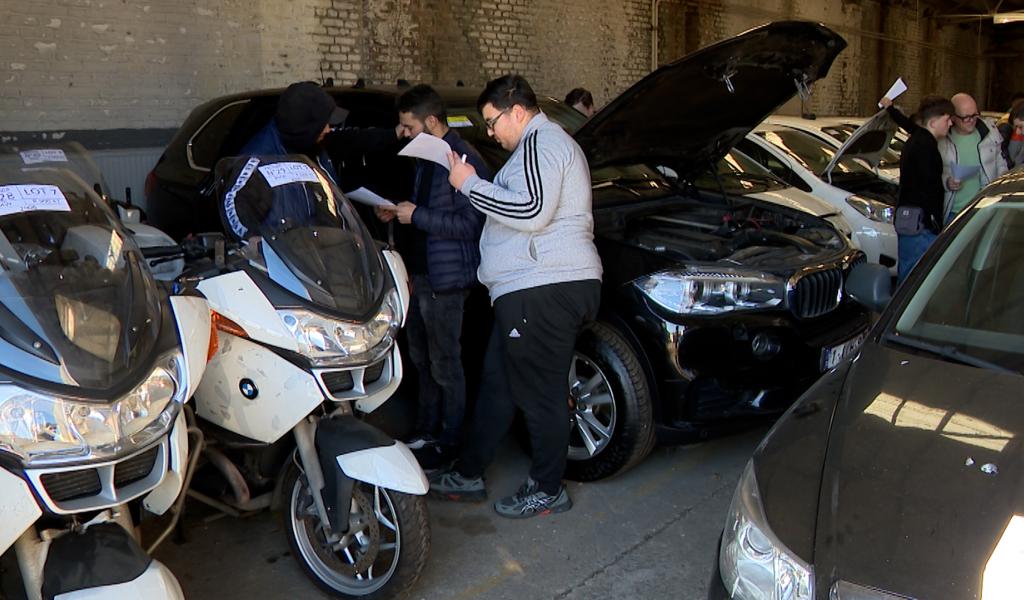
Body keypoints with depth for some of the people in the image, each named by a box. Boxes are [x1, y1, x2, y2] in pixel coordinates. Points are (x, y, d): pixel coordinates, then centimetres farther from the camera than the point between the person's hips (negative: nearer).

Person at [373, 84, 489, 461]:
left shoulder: (464, 159, -16)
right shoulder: (426, 158, 15)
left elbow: (471, 224, -22)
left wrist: (417, 216, -19)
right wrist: (397, 213, 9)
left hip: (445, 279, -10)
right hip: (419, 273, 10)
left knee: (445, 365, 0)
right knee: (422, 359, 17)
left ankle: (451, 441, 13)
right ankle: (426, 431, 29)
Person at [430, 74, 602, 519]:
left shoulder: (541, 143, -9)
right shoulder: (546, 143, 26)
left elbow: (532, 211, -23)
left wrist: (471, 184, -15)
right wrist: (476, 187, 23)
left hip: (544, 290, -12)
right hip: (530, 289, 12)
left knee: (540, 392, -2)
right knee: (497, 382, 15)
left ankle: (547, 490, 11)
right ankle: (468, 475, 25)